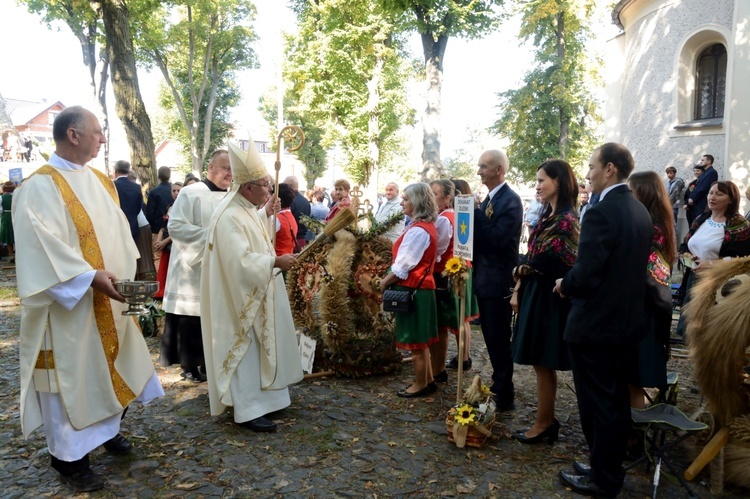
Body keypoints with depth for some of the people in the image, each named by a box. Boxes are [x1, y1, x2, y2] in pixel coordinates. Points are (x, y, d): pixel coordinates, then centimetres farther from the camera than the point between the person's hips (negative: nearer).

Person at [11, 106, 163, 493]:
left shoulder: (100, 181, 10)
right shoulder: (42, 185, -15)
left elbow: (118, 232, 11)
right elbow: (44, 246, -22)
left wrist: (127, 275, 1)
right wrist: (90, 277, -29)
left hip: (108, 300, 8)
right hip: (70, 305, -8)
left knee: (112, 366, 18)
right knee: (72, 375, 3)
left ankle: (107, 428, 39)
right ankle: (68, 456, 20)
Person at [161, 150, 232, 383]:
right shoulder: (191, 193, -6)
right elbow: (175, 226, -14)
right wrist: (210, 235, -19)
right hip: (193, 269, -5)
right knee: (192, 318, 1)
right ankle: (190, 365, 16)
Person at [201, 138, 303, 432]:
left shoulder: (246, 209, 6)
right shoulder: (230, 217, -25)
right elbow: (241, 261, -31)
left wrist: (265, 214, 22)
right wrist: (275, 262, -29)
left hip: (256, 293, 10)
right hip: (241, 297, -10)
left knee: (260, 346, 19)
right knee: (246, 349, -1)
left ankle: (258, 397, 33)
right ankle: (248, 410, 10)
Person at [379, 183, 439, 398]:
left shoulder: (417, 230, -20)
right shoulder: (427, 226, 9)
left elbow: (402, 266, -20)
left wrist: (384, 282, -5)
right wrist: (390, 280, 12)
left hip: (412, 290, -10)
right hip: (422, 287, 10)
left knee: (415, 342, 4)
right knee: (420, 340, 18)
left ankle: (420, 385, 17)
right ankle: (428, 381, 29)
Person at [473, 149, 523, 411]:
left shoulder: (510, 200, -16)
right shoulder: (489, 199, 13)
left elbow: (496, 238, -25)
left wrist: (474, 213, -20)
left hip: (498, 281, -9)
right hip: (485, 279, 9)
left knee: (499, 340, 1)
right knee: (492, 338, 19)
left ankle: (504, 397, 13)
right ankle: (498, 387, 34)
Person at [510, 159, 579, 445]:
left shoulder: (566, 219, -16)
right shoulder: (547, 216, 12)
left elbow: (563, 264, -20)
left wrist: (524, 269, -8)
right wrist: (518, 290, 7)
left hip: (549, 298, -9)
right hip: (534, 295, 9)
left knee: (542, 363, 2)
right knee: (541, 363, 14)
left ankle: (543, 424, 16)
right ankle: (547, 420, 26)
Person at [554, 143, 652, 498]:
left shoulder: (601, 213, -21)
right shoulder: (640, 210, 7)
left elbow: (585, 275, -25)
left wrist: (563, 285, -5)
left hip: (595, 324, -9)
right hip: (628, 320, 9)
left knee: (597, 404, 5)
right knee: (617, 400, 19)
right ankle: (611, 468, 34)